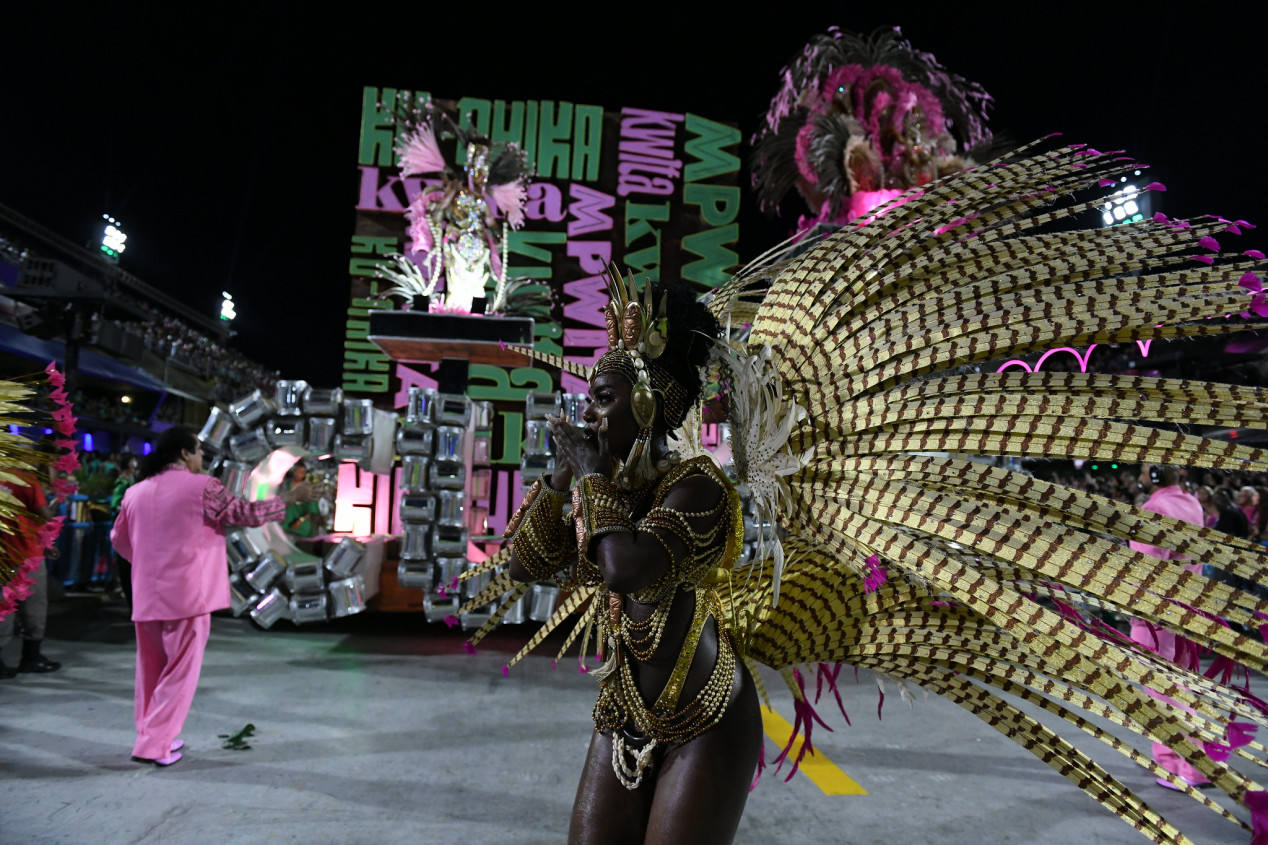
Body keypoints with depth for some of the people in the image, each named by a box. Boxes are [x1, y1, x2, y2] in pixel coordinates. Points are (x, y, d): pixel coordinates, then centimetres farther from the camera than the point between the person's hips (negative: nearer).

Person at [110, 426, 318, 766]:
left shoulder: (136, 492, 8)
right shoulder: (201, 487, -10)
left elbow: (120, 538, 19)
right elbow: (247, 513, -5)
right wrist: (290, 497, 5)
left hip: (146, 595, 6)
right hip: (187, 593, -6)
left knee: (152, 668, 18)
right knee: (180, 670, 3)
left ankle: (152, 734, 26)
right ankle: (154, 745, 4)